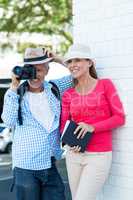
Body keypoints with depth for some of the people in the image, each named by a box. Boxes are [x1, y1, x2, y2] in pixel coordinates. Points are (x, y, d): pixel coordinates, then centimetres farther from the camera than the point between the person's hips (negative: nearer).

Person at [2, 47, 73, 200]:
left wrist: (58, 59, -3)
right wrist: (13, 89, -13)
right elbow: (10, 122, -13)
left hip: (51, 164, 3)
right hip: (25, 166, -3)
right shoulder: (14, 94, 0)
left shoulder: (54, 88, 7)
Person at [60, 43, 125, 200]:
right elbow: (64, 126, 9)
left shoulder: (105, 84, -3)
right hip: (74, 155, 5)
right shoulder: (68, 95, 6)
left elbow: (120, 118, -7)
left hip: (99, 156, -4)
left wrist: (92, 127, -19)